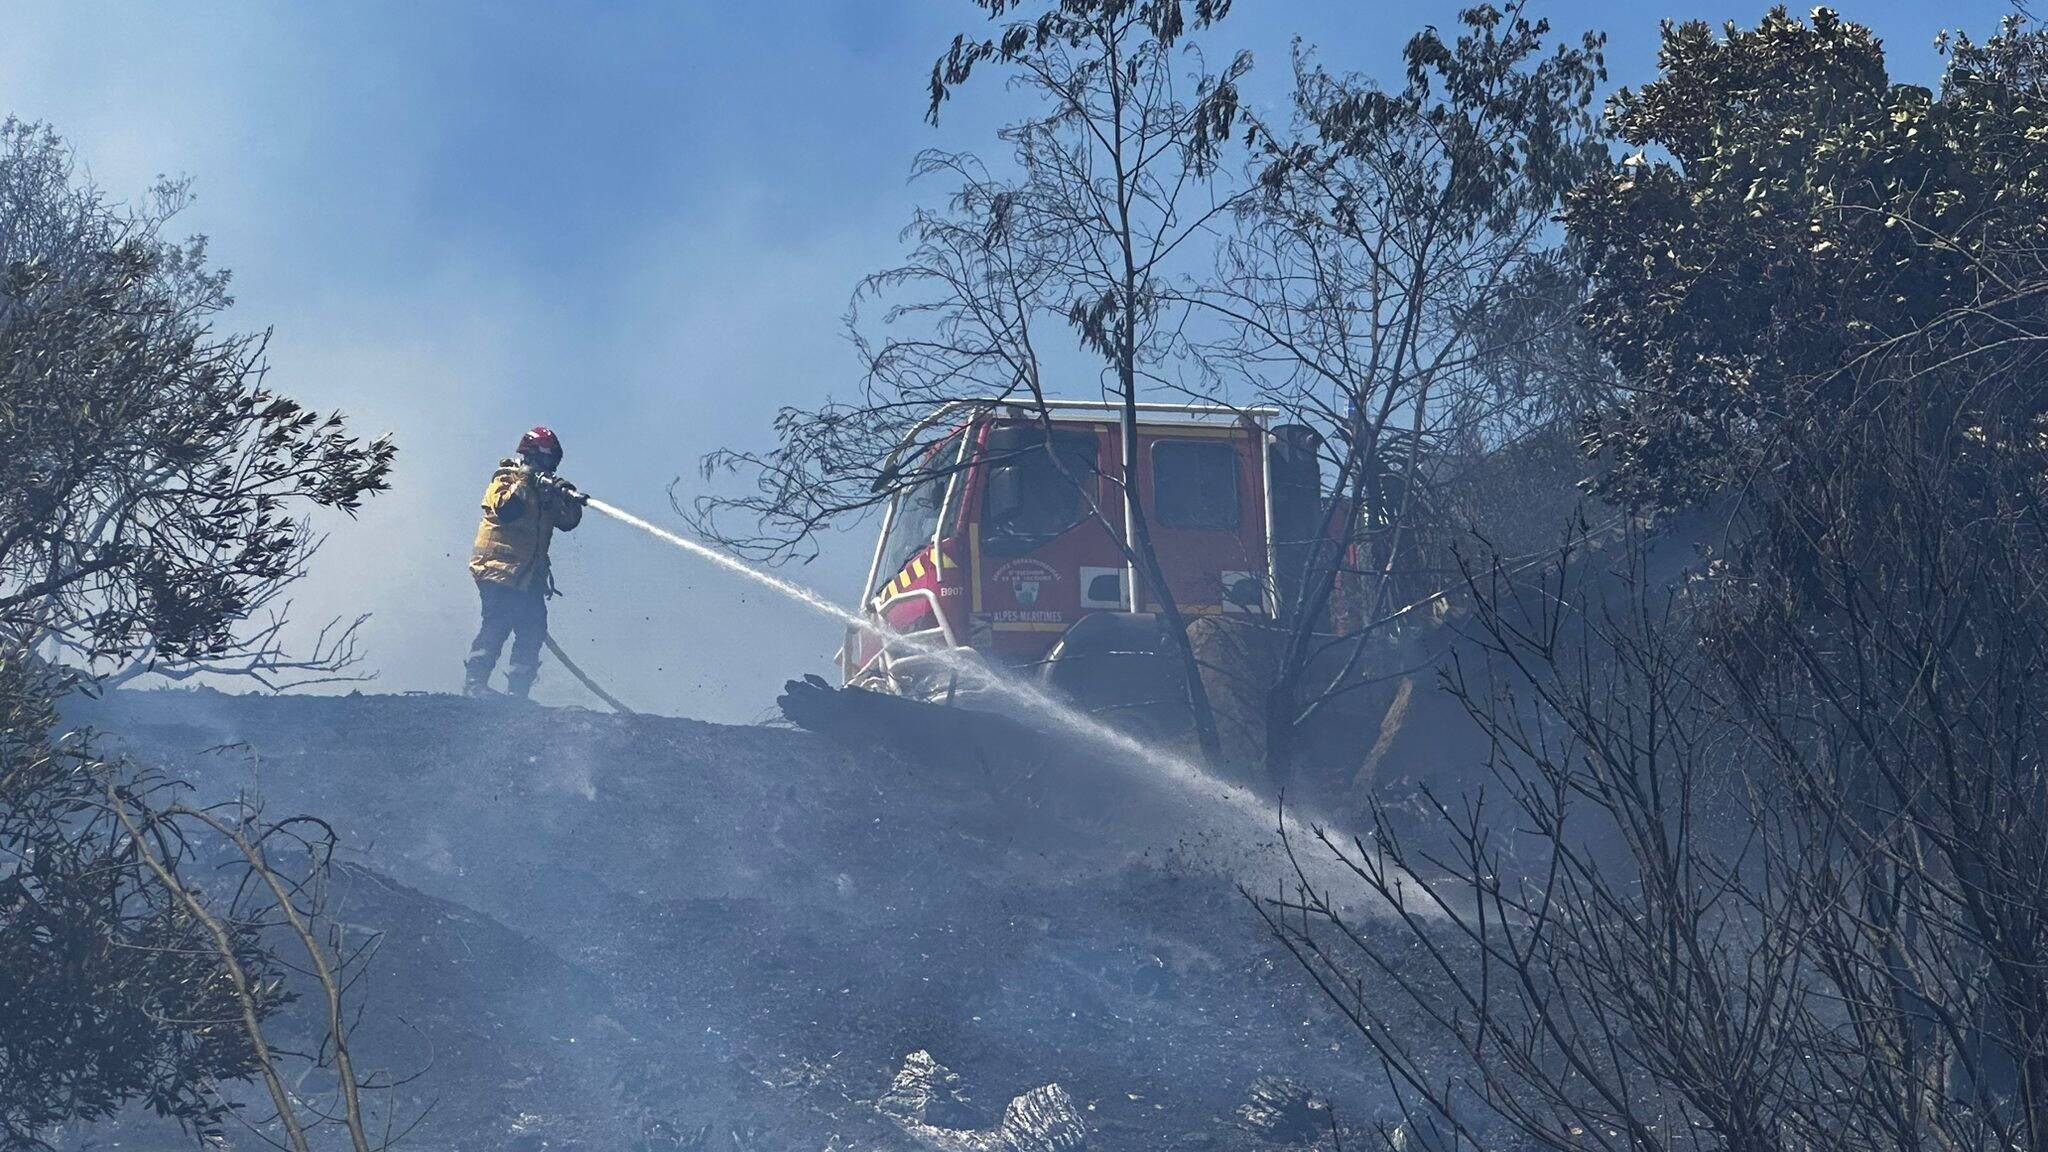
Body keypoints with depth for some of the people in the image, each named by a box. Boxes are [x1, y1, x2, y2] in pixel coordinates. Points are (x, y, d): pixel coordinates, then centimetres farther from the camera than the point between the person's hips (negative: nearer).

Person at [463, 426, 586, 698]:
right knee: (498, 623, -16)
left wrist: (570, 500, -12)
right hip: (499, 569, -7)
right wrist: (523, 481, -22)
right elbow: (505, 509, -21)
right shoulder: (506, 479, -1)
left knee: (533, 631, 1)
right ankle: (474, 683, -15)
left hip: (529, 576, 7)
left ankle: (517, 691, 3)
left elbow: (568, 522, 6)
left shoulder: (546, 489, 18)